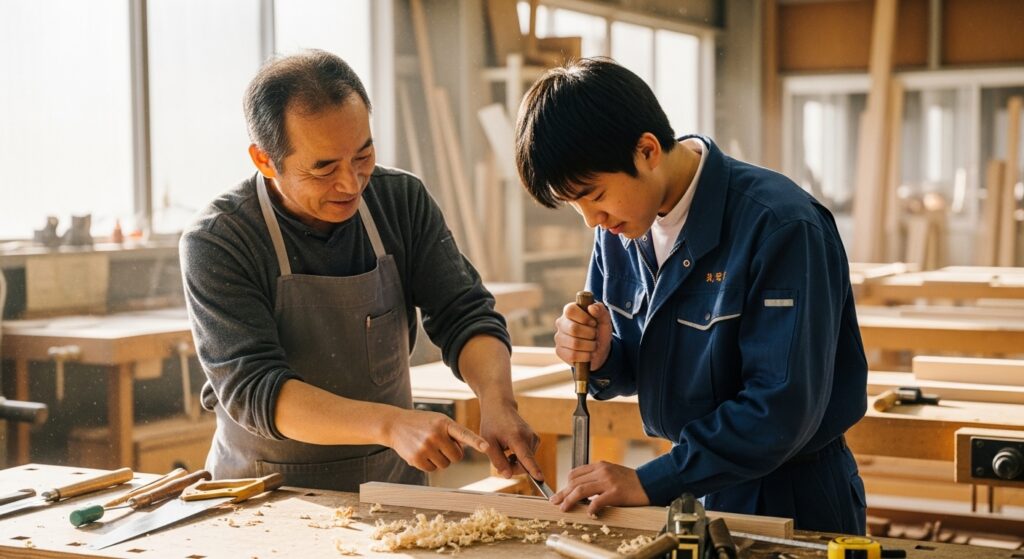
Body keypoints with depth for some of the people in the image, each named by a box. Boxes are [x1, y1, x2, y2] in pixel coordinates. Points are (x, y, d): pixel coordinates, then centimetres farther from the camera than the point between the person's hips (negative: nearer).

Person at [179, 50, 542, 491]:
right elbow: (251, 390, -21)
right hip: (267, 495, -1)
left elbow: (465, 316, -1)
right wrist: (391, 424, -34)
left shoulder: (403, 199, -1)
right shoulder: (216, 244, -13)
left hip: (393, 481, 2)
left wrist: (497, 401, -22)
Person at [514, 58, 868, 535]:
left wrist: (651, 481, -25)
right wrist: (599, 358, -15)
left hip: (790, 501, -6)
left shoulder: (778, 225, -24)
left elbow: (785, 405, -27)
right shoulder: (618, 229, -3)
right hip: (692, 482, 6)